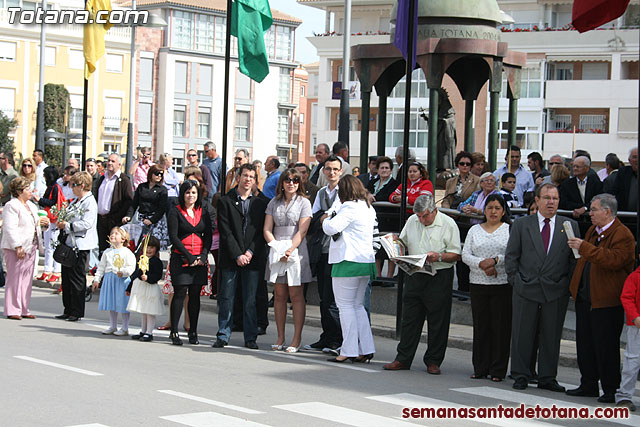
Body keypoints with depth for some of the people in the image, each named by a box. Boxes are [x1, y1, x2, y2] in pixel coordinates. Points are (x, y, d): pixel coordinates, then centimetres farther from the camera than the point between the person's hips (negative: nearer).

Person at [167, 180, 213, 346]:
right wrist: (189, 256, -12)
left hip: (199, 259, 3)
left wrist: (203, 256, -6)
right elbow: (173, 236, -5)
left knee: (195, 294, 3)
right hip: (180, 258, -3)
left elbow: (208, 237, 10)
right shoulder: (175, 212, 1)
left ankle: (193, 332, 7)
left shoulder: (203, 213, 13)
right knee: (180, 293, -7)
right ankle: (174, 332, -2)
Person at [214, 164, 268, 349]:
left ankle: (250, 337, 9)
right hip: (230, 258, -1)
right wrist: (237, 255, -10)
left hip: (252, 258, 1)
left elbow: (261, 231, 3)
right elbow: (225, 232, -3)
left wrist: (250, 252, -8)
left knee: (250, 300, 3)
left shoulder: (261, 202, 8)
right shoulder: (225, 201, 3)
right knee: (226, 298, 2)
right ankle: (223, 336, 10)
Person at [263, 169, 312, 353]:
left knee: (296, 295, -4)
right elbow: (267, 229, 7)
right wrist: (276, 248, -9)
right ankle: (280, 338, 9)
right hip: (277, 252, 3)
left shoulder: (304, 202, 1)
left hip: (296, 251, -3)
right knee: (279, 295, 4)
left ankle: (297, 339, -1)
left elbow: (302, 231, -7)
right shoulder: (274, 203, 12)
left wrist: (289, 250, -17)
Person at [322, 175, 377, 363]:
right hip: (367, 261, 8)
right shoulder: (369, 208, 14)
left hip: (348, 262, -8)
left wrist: (326, 219, 2)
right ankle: (366, 349, 11)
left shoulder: (349, 208, -13)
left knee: (346, 306, -3)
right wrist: (331, 217, 20)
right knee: (357, 306, 14)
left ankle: (349, 351, -4)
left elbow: (331, 228, -20)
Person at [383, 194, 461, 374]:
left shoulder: (448, 224, -7)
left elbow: (456, 255, -7)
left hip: (439, 278, -4)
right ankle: (403, 359, 13)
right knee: (409, 318, 7)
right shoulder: (412, 221, 8)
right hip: (415, 276, 4)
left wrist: (439, 256, -23)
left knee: (437, 322, 2)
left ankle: (433, 362, 11)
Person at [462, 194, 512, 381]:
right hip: (478, 283, 3)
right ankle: (480, 368, 11)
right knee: (480, 326, 5)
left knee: (500, 327, -2)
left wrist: (495, 260, -18)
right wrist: (482, 264, -11)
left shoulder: (510, 230, 4)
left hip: (503, 284, -3)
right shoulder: (475, 230, 13)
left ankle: (498, 371, 3)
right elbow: (465, 255, 5)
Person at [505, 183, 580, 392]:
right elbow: (511, 255, 7)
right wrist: (515, 280, 0)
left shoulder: (570, 226, 6)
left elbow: (575, 259, 7)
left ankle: (547, 378, 15)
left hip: (556, 291, 0)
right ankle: (520, 375, 14)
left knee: (552, 336, 6)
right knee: (522, 334, 4)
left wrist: (568, 284, 0)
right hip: (526, 289, 0)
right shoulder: (521, 224, 5)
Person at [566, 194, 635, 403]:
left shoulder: (622, 235, -12)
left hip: (606, 301, -9)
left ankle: (611, 390, 6)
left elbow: (613, 260, -28)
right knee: (585, 344, 12)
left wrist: (584, 248, -27)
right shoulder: (592, 231, 15)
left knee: (606, 346, -3)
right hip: (585, 298, 9)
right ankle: (589, 385, 23)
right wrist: (576, 286, 19)